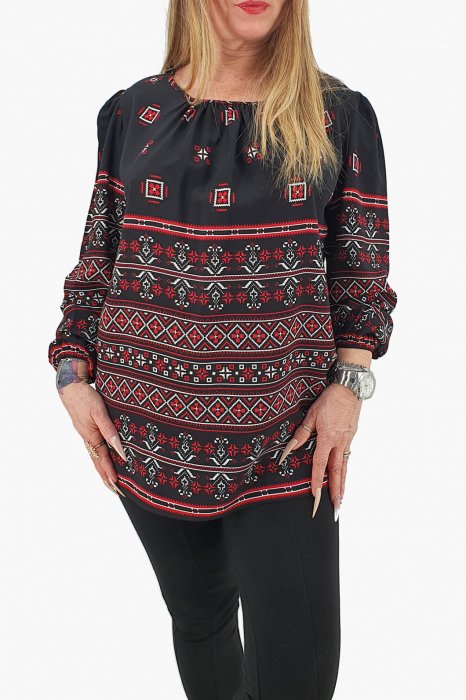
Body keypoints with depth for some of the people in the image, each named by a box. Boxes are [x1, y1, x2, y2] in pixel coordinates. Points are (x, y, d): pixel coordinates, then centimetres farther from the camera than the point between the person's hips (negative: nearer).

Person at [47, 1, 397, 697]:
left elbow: (362, 273, 3)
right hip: (148, 428, 2)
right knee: (199, 613, 18)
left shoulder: (340, 115, 2)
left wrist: (350, 381, -9)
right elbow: (98, 260, 11)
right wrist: (73, 373, 2)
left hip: (287, 432, -1)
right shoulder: (131, 112, 6)